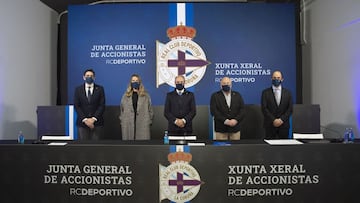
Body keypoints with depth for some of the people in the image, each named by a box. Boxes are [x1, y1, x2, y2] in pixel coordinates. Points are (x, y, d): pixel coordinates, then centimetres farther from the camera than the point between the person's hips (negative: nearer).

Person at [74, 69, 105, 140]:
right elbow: (77, 106, 0)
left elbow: (102, 105, -2)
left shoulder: (100, 89, 4)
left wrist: (93, 119, -12)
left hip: (97, 122, 0)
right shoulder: (78, 89, 7)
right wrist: (85, 119, -11)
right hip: (82, 122, 1)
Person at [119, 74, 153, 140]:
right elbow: (122, 109, 12)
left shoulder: (146, 95, 7)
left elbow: (150, 109, 7)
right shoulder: (126, 95, 10)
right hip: (128, 124, 1)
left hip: (142, 124, -1)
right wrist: (121, 121, 7)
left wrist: (149, 121, 2)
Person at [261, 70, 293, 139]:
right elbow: (264, 108, -5)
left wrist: (281, 120, -10)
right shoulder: (265, 92, 3)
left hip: (284, 125, 2)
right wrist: (273, 120, -13)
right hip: (270, 125, -2)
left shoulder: (287, 92, 9)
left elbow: (290, 109, 3)